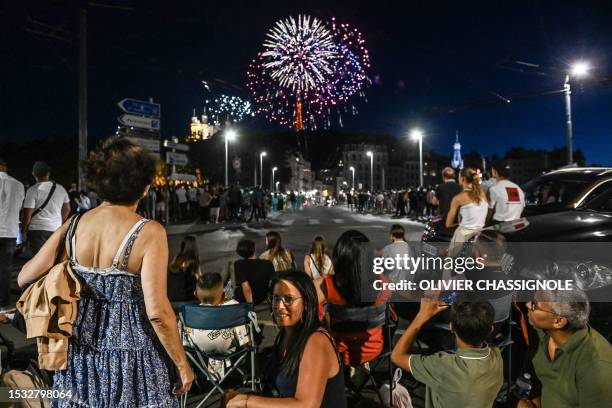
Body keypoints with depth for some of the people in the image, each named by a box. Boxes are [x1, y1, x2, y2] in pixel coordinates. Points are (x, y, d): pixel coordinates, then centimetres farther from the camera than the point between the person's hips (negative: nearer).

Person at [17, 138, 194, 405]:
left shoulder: (73, 226, -6)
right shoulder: (149, 233, -20)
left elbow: (24, 279, 3)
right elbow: (157, 313, -23)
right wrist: (182, 365, -10)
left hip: (80, 355, 5)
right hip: (131, 360, -4)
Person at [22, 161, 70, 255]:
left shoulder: (33, 190, -9)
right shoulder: (61, 189, 6)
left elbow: (27, 214, -10)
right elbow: (67, 209, 15)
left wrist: (24, 231, 2)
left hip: (38, 230, -4)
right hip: (56, 229, 4)